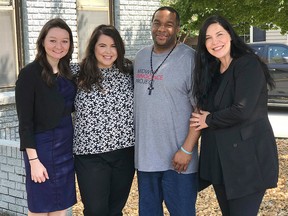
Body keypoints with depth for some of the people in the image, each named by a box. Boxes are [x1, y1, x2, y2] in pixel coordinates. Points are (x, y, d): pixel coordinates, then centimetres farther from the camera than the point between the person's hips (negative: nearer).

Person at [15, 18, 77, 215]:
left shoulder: (67, 72, 7)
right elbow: (25, 121, -14)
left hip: (67, 146, 6)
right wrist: (33, 160, -17)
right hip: (42, 147, -6)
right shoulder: (30, 73, -12)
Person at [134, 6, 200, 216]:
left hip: (178, 158, -6)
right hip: (144, 156, 6)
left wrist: (187, 149, -18)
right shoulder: (140, 57, 9)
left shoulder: (190, 58, -10)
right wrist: (135, 140, 14)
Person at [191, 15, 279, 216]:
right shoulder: (212, 71, 13)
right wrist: (202, 116, -6)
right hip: (218, 159, 8)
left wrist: (209, 121, -8)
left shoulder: (248, 65, -12)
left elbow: (243, 110, -21)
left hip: (248, 159, -8)